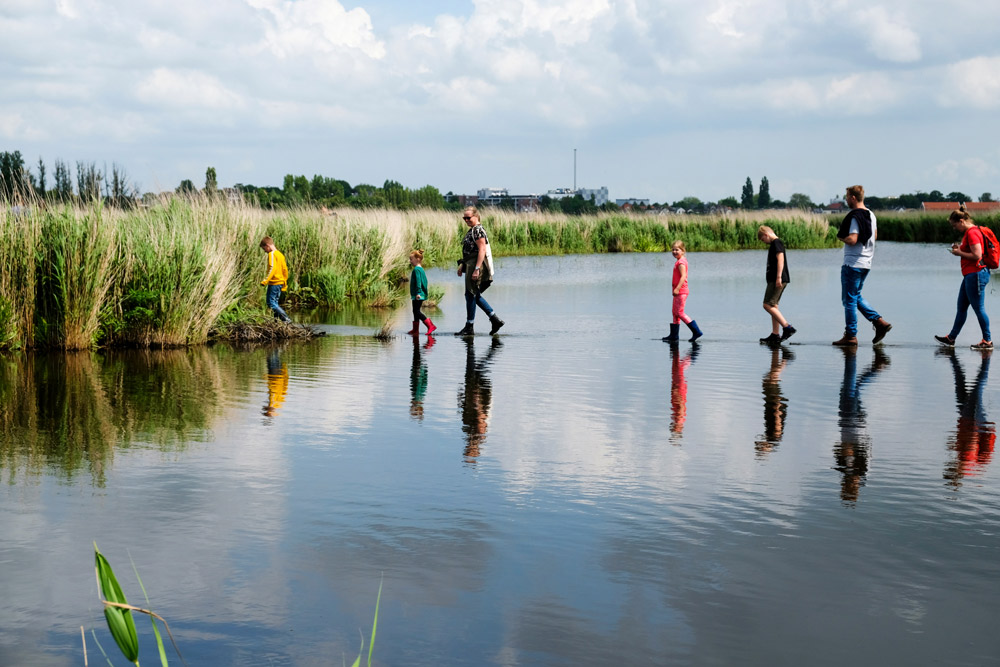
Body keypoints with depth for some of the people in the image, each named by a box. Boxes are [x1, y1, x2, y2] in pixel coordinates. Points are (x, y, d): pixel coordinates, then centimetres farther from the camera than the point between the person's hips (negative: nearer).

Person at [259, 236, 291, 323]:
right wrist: (285, 283, 25)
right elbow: (285, 269, 19)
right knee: (275, 303, 14)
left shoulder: (272, 254, -11)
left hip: (274, 282, -9)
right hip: (281, 282, 9)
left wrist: (266, 280, -27)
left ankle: (285, 318, -15)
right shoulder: (280, 254, 16)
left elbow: (272, 268, -22)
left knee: (271, 303, -8)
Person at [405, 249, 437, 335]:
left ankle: (430, 325, -15)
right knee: (416, 312, 14)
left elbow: (418, 281, -24)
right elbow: (424, 281, 24)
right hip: (421, 295, 10)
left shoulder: (416, 269, -14)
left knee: (417, 312, -10)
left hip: (417, 296, -10)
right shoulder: (421, 269, 16)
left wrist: (418, 293, -29)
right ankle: (415, 330, 18)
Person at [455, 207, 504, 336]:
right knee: (475, 295, 14)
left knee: (470, 295, -4)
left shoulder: (478, 230, -14)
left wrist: (476, 269, -25)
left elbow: (482, 250, -21)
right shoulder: (471, 231, 17)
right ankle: (495, 320, 15)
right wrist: (462, 265, 20)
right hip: (470, 265, 10)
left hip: (477, 265, -10)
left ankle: (469, 327, 2)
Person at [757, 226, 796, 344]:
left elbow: (780, 259, -20)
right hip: (774, 280, 10)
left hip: (777, 280, -10)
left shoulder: (776, 243, -10)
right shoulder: (775, 244, 21)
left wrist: (779, 277, -25)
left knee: (768, 305, -14)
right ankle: (775, 334, 11)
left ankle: (787, 327, -17)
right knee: (773, 306, 10)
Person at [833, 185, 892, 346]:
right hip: (866, 263, 9)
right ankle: (879, 322, 9)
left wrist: (841, 236, -6)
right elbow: (874, 235, 25)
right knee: (856, 297, 19)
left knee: (849, 299, -2)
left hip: (852, 264, -9)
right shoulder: (871, 215, 12)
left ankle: (851, 336, 2)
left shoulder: (855, 216, -17)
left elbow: (852, 240, -24)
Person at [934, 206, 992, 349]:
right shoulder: (969, 232, 15)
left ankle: (987, 341, 3)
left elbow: (977, 255, -23)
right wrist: (960, 248, 11)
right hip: (970, 275, 11)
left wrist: (959, 253, -11)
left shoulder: (972, 233, -17)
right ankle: (951, 338, 21)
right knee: (961, 307, 14)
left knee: (978, 309, -4)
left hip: (975, 275, -11)